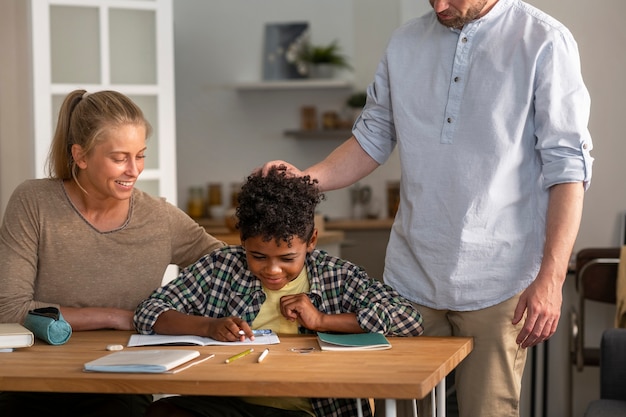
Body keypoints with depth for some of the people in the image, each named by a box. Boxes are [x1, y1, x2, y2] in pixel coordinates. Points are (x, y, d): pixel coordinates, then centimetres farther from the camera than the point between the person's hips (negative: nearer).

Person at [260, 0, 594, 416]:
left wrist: (550, 278, -15)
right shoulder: (406, 42, 10)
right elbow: (373, 139, 16)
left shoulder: (545, 42, -5)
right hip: (411, 275, 4)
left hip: (496, 285, -4)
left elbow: (567, 166, -8)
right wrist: (304, 180, -2)